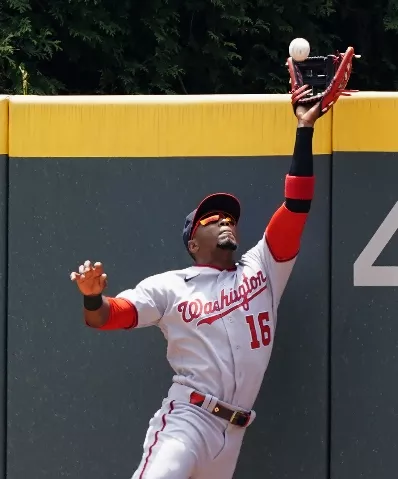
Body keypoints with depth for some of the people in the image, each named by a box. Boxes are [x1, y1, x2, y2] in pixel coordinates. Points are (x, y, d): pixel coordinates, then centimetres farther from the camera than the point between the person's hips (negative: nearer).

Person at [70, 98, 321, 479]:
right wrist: (92, 296, -27)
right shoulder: (170, 286, 6)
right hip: (187, 419, -5)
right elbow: (104, 317, -3)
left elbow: (296, 206, 8)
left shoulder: (262, 269, 15)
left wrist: (304, 129, 3)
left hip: (233, 431, 5)